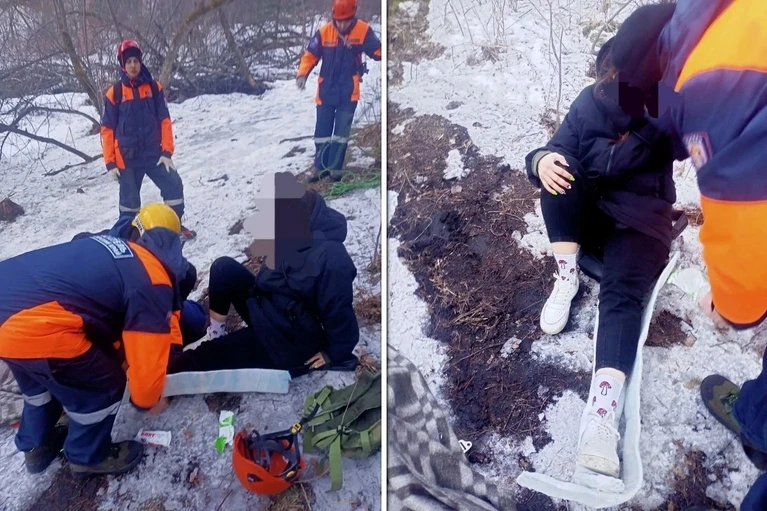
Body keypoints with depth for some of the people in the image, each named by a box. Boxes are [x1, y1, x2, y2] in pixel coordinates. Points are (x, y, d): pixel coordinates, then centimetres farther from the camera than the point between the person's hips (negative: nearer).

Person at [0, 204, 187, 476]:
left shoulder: (124, 251, 21)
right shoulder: (153, 284, -5)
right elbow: (147, 355, 0)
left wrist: (120, 357, 44)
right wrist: (146, 400, 19)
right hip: (29, 325, -9)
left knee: (39, 378, 35)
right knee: (102, 388, 13)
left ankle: (36, 445, 54)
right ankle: (89, 456, 36)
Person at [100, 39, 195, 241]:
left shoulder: (154, 87, 1)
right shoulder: (114, 93, -4)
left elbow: (164, 121, 0)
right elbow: (107, 130, -2)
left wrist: (167, 152, -7)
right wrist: (110, 163, -5)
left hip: (154, 154, 1)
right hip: (127, 158, -1)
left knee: (174, 186, -3)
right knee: (129, 198, 8)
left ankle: (176, 226, 15)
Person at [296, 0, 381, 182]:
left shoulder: (363, 30, -11)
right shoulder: (324, 31, -9)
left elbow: (378, 51, -6)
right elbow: (310, 55, -6)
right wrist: (302, 75, -19)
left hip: (349, 93, -1)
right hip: (326, 91, 2)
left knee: (341, 132, 5)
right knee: (322, 131, 9)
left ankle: (335, 169, 17)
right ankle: (321, 167, 22)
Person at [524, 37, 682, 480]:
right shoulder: (590, 103, -6)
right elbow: (556, 151, -8)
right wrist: (542, 160, -31)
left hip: (640, 221, -2)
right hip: (588, 213, 3)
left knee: (623, 292, -30)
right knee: (561, 167, -27)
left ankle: (602, 410, -44)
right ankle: (567, 279, -17)